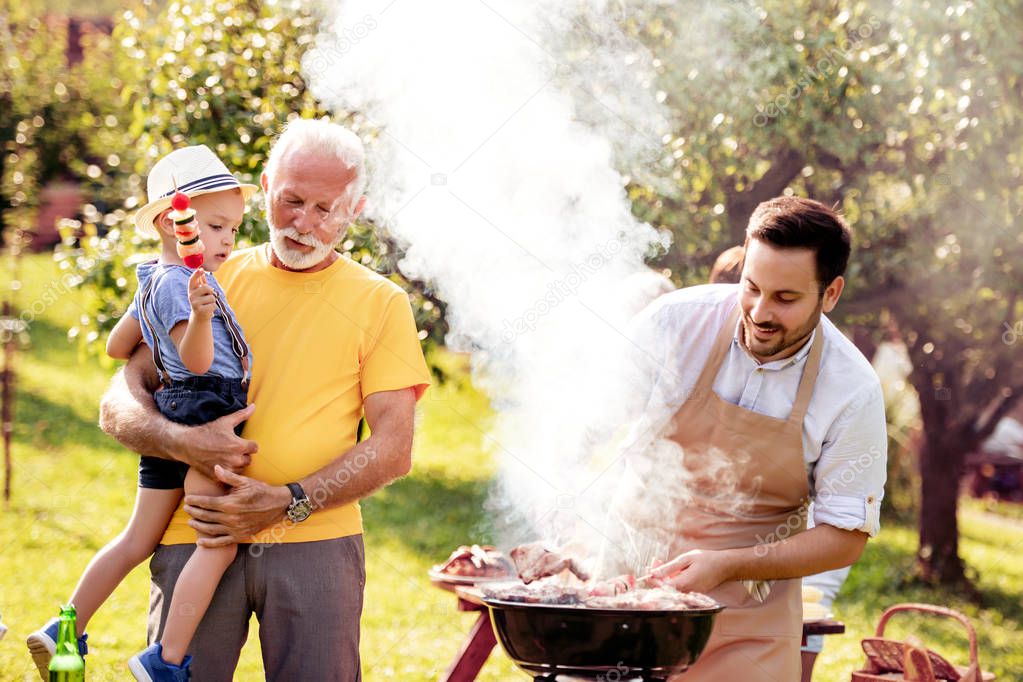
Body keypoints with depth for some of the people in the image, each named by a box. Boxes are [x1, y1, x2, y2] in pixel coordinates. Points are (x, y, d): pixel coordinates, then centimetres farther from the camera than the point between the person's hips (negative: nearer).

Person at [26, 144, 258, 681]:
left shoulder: (153, 282, 15)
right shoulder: (178, 283, -15)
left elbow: (117, 346, 25)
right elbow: (197, 360, -24)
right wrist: (199, 316, -41)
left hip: (167, 417, 10)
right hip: (201, 410, -10)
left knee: (138, 538, 15)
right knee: (219, 545, -9)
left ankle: (64, 631, 18)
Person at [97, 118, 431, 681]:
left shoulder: (380, 303, 8)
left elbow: (393, 448, 0)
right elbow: (118, 406, 8)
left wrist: (289, 502, -13)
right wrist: (180, 440, -14)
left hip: (317, 538, -1)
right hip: (196, 534, 1)